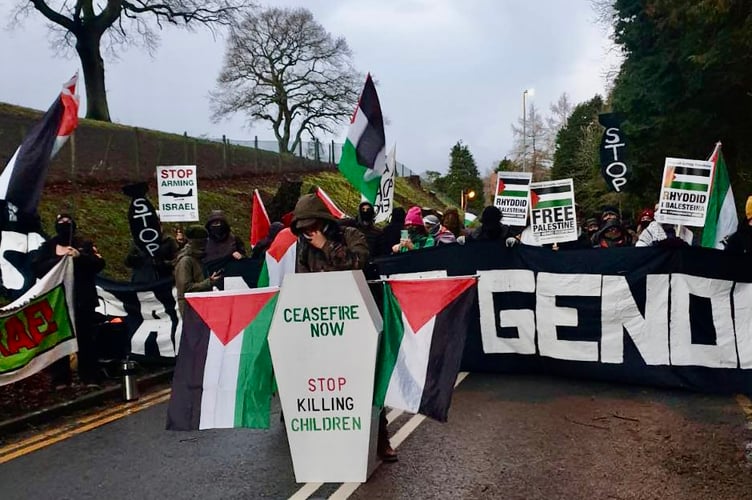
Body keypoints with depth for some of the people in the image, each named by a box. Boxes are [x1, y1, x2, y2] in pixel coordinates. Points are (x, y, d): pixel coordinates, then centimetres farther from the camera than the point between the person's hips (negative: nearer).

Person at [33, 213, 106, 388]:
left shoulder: (85, 244, 8)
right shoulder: (48, 246, 8)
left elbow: (99, 263, -2)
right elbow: (38, 268, -3)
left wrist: (80, 256, -16)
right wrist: (60, 258, -14)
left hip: (83, 299, 0)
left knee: (85, 338, 2)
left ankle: (90, 377, 6)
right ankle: (60, 379, 10)